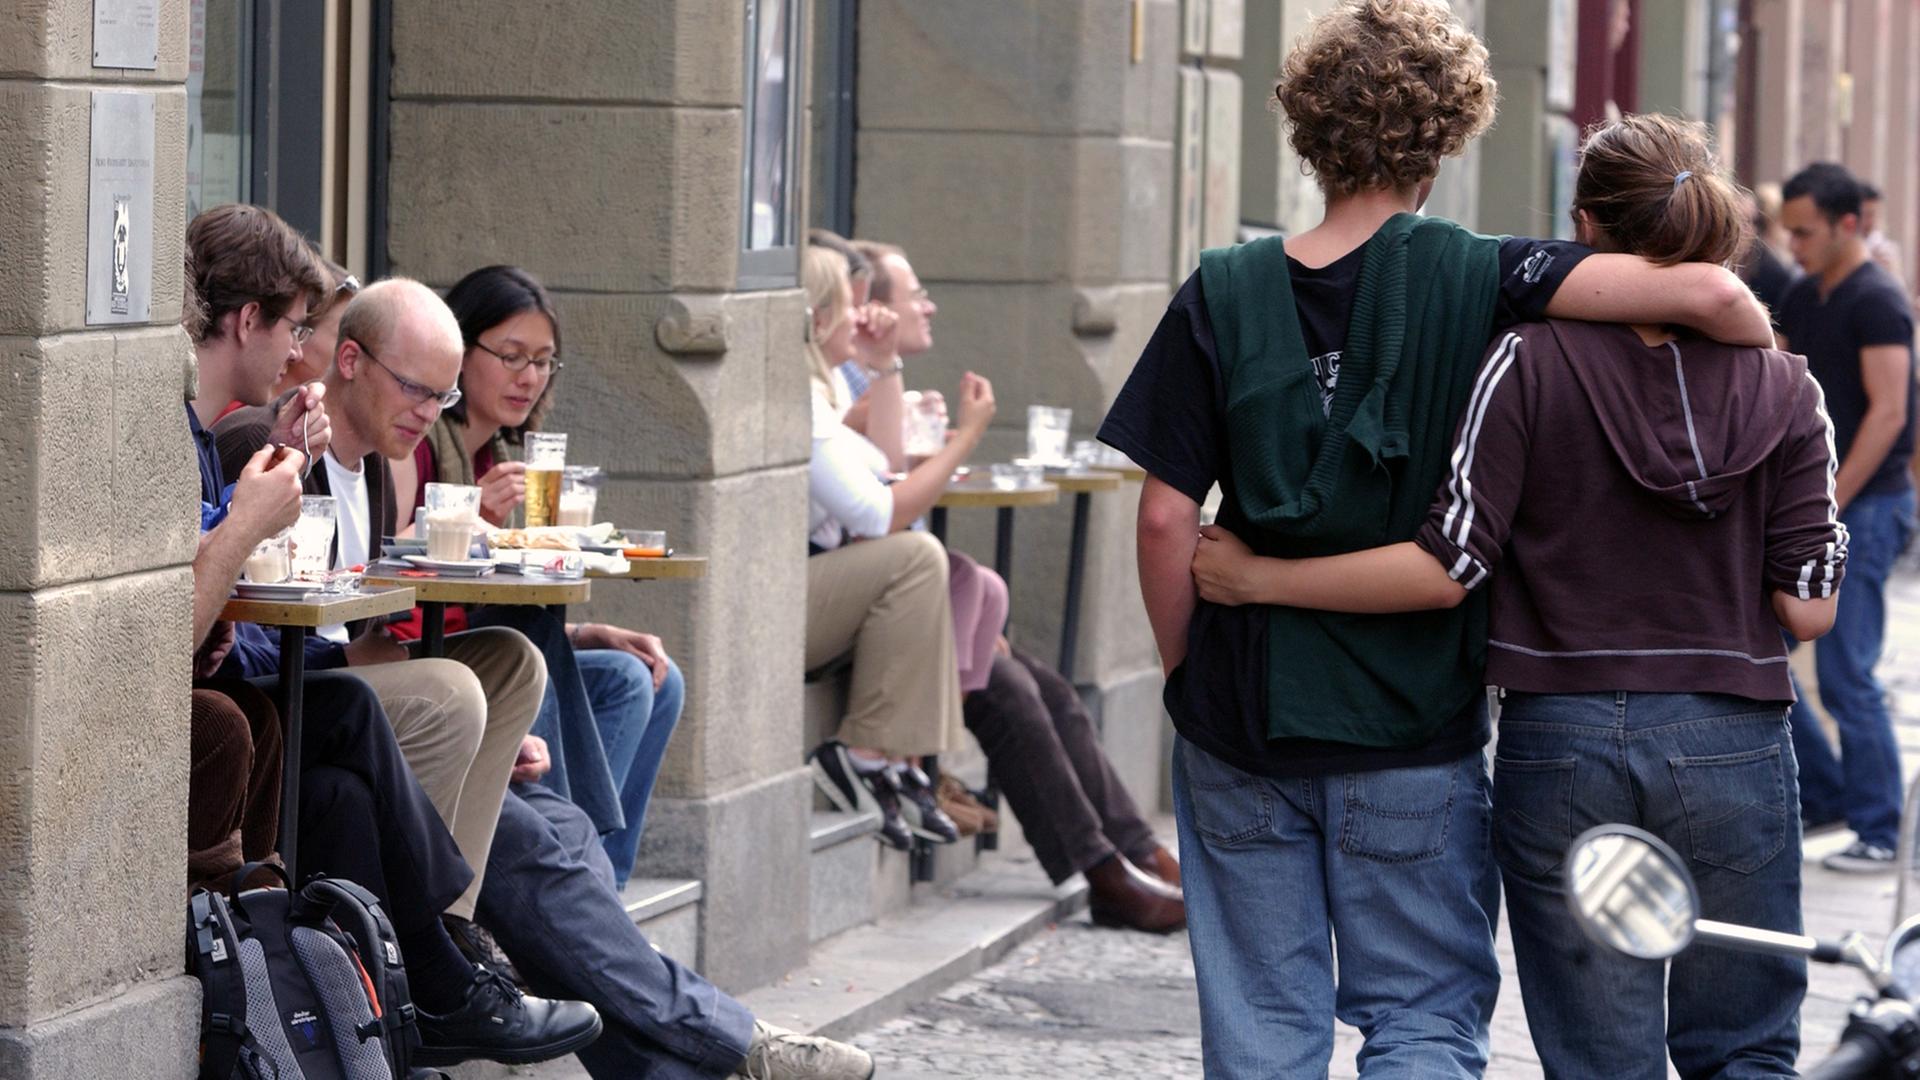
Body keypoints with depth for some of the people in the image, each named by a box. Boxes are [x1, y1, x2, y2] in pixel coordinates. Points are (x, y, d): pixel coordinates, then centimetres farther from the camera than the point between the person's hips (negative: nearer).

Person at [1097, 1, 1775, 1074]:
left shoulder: (1223, 294, -3)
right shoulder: (1479, 281, -9)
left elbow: (1167, 518, -4)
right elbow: (1706, 292, -18)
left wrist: (1190, 676, 9)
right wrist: (1769, 365, 3)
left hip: (1243, 721, 2)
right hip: (1413, 728, -2)